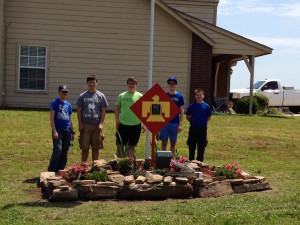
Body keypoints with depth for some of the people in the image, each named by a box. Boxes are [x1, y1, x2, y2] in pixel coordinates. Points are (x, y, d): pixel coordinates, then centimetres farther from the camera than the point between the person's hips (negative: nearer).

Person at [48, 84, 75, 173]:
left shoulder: (68, 105, 14)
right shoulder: (55, 103, -2)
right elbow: (52, 118, -7)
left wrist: (72, 132, 16)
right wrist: (54, 131, -14)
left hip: (67, 130, 5)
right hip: (58, 130, -5)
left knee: (64, 153, 7)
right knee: (57, 150, -14)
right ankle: (51, 170, -1)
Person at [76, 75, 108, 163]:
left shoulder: (101, 96, 7)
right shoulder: (82, 96, 6)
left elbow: (103, 111, 5)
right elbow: (79, 111, 5)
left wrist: (101, 124, -4)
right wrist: (80, 124, -3)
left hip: (97, 125, 0)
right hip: (85, 125, 0)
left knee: (96, 147, 6)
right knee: (84, 147, 2)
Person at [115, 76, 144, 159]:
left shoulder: (140, 96, 1)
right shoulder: (122, 96, 4)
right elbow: (117, 108, 11)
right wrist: (117, 121, 3)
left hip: (135, 125, -1)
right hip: (123, 124, 1)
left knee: (131, 146, 9)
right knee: (120, 145, 5)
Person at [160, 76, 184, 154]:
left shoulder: (180, 96, 1)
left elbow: (182, 111, 1)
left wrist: (180, 124, -6)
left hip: (175, 123, -1)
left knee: (173, 143, 7)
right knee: (164, 143, 5)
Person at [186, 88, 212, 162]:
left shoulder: (206, 106, 0)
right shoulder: (192, 106, -1)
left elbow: (209, 117, 9)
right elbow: (188, 116, 7)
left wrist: (202, 121, 3)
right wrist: (193, 121, 1)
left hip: (203, 129, 0)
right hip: (193, 128, 0)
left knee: (201, 147, 6)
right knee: (192, 146, 7)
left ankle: (200, 162, 16)